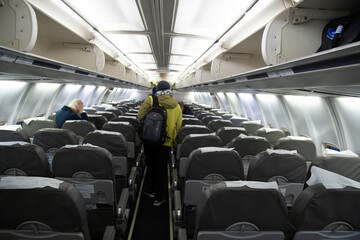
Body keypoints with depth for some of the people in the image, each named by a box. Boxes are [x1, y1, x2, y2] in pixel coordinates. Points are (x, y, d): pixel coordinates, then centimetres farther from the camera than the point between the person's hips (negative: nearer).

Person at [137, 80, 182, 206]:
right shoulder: (177, 107, 2)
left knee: (150, 165, 19)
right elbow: (178, 126, 5)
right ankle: (159, 197, 19)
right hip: (166, 142, 0)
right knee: (161, 169, 10)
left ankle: (150, 190, 36)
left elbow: (140, 116, -10)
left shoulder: (150, 100, -5)